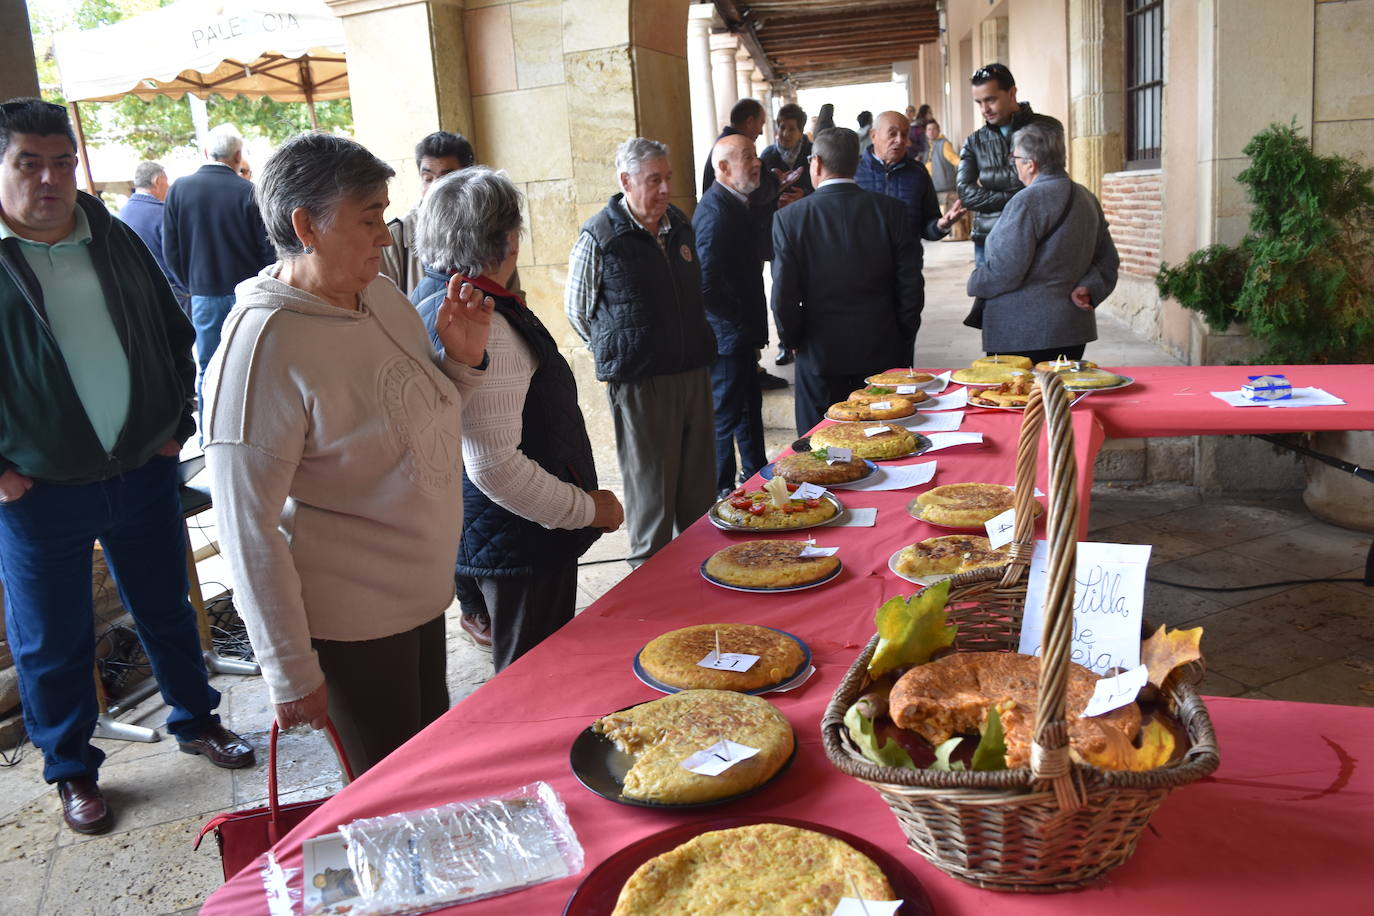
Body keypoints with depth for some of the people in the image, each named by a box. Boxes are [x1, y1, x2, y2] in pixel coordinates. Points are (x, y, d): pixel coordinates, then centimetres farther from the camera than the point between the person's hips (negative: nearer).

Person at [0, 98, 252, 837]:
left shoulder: (116, 241, 5)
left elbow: (174, 335, 14)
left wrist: (177, 423, 7)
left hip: (143, 472, 4)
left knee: (167, 612, 18)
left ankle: (196, 721, 38)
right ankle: (72, 772, 29)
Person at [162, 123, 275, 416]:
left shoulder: (179, 189, -2)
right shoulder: (249, 192, -11)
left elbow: (171, 251, 2)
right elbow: (269, 250, -7)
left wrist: (193, 286, 15)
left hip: (203, 296, 2)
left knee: (207, 373, 11)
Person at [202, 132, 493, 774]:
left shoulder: (381, 295, 1)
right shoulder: (262, 343, -22)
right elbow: (247, 526, -21)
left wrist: (463, 359, -4)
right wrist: (290, 672, -18)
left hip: (421, 593, 8)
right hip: (350, 620, -8)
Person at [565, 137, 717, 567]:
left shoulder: (680, 224, 9)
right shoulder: (599, 237, -11)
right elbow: (576, 309, -1)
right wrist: (620, 353, 6)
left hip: (694, 373, 6)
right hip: (639, 382, -6)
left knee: (699, 486, 13)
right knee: (651, 488, 3)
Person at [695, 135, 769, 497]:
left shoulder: (734, 204, 11)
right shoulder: (716, 211, -22)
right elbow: (706, 286, -28)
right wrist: (741, 320, -16)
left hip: (739, 333, 10)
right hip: (727, 335, -10)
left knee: (748, 404, 22)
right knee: (726, 412, 2)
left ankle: (755, 473, 38)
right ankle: (721, 490, 15)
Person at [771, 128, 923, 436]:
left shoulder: (790, 218, -9)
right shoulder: (891, 210, -4)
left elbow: (784, 295, -8)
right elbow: (911, 286, -3)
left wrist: (793, 340, 8)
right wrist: (903, 342, 9)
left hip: (820, 355, -2)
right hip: (882, 353, 2)